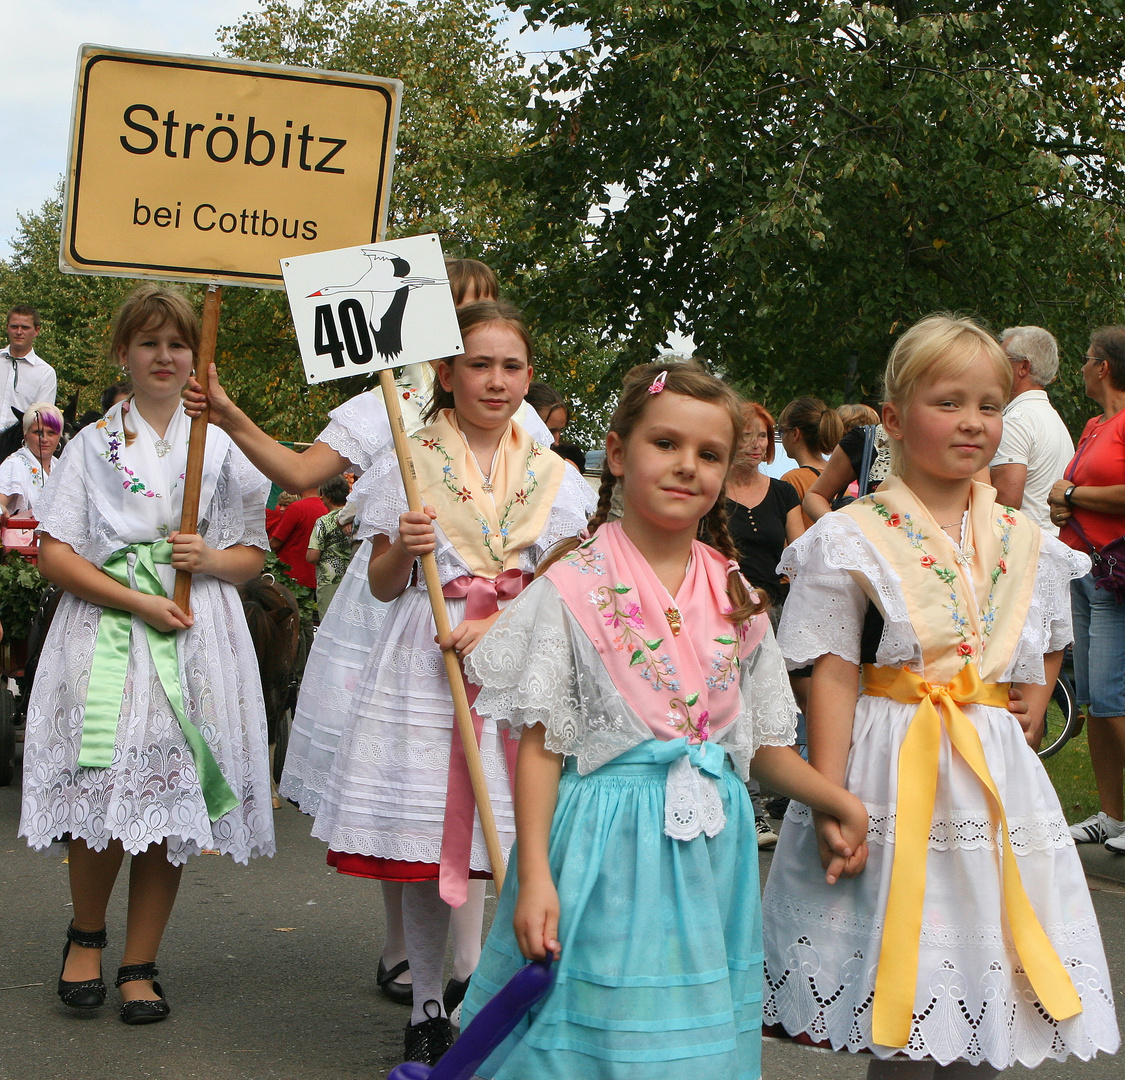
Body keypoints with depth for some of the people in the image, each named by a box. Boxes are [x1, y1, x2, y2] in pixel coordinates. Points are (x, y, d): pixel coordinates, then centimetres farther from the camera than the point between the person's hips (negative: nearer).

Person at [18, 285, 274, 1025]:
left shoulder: (220, 446, 13)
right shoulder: (94, 444, 9)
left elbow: (254, 554, 14)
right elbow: (55, 554, 1)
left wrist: (210, 560, -8)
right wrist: (136, 600, -11)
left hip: (196, 641, 1)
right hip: (106, 634, -1)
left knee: (169, 804, -1)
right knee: (106, 793, -9)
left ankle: (140, 965, 12)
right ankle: (87, 935, 18)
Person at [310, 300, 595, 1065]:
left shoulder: (555, 478, 8)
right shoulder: (408, 467, 5)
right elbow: (383, 586, 7)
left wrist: (499, 628, -14)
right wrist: (402, 549, -15)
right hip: (425, 670, 0)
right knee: (423, 849, 3)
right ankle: (428, 1006, 18)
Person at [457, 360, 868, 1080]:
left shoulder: (736, 597, 7)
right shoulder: (575, 589, -6)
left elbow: (762, 743, 11)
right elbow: (540, 744, -8)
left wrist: (841, 802, -5)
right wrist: (534, 877, -15)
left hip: (711, 851, 4)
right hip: (608, 846, -4)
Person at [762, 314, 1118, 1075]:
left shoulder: (1026, 546, 9)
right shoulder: (852, 538, -5)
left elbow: (1046, 653, 25)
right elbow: (834, 677, -10)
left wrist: (1024, 728, 8)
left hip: (995, 776, 4)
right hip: (893, 773, -4)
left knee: (980, 1015, 7)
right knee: (898, 1011, 0)